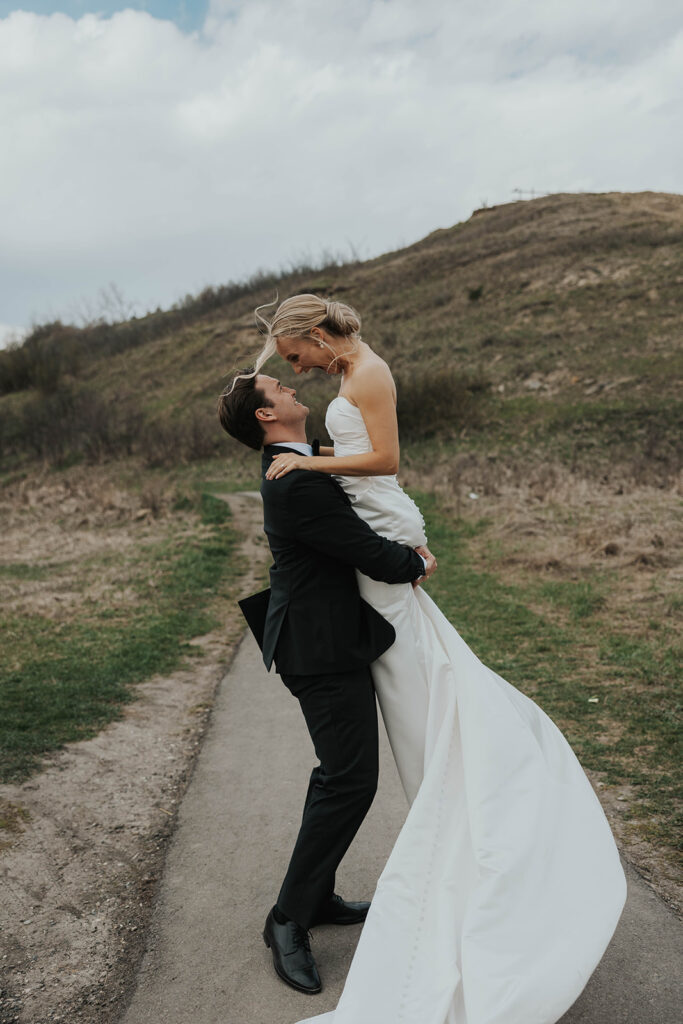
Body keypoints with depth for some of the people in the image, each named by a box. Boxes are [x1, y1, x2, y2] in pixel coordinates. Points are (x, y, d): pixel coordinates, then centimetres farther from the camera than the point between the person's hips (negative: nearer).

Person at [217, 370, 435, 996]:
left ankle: (317, 897, 33)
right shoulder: (300, 485, -23)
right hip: (326, 648, -11)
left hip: (325, 640, 11)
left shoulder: (293, 468, 11)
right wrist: (418, 564, 0)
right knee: (351, 779, -5)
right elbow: (377, 558, -21)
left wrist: (404, 553, 0)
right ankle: (289, 919, 9)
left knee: (340, 773, 19)